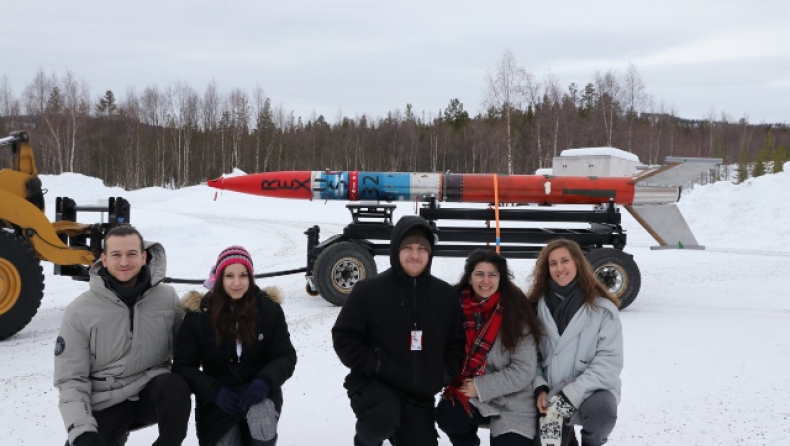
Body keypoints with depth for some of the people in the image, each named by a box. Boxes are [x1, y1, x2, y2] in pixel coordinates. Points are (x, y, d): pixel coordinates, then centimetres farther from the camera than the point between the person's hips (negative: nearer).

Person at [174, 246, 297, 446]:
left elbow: (286, 356, -3)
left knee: (260, 414, -34)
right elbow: (183, 366, -5)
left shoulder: (269, 308, -3)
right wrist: (215, 392, -22)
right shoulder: (198, 313, -5)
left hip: (259, 393, -1)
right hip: (217, 399, 1)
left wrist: (265, 381, -24)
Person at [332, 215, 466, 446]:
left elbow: (456, 342, 14)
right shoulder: (369, 290, -8)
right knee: (382, 420, -34)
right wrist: (371, 365, -16)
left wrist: (445, 374, 0)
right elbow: (344, 336, -6)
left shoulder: (445, 294, 5)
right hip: (373, 384, -4)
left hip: (420, 395, 4)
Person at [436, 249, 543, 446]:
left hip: (513, 404, -2)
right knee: (447, 414, -27)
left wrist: (481, 386, -18)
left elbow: (524, 370, -13)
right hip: (469, 397, 2)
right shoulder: (457, 306, -5)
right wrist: (459, 386, -14)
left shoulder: (516, 311, -13)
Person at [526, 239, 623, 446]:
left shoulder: (602, 308, -8)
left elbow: (610, 361, -13)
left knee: (600, 407, -35)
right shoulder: (538, 305, 2)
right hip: (551, 394, 4)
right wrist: (540, 389, -14)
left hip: (592, 390, -3)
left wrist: (570, 395, -20)